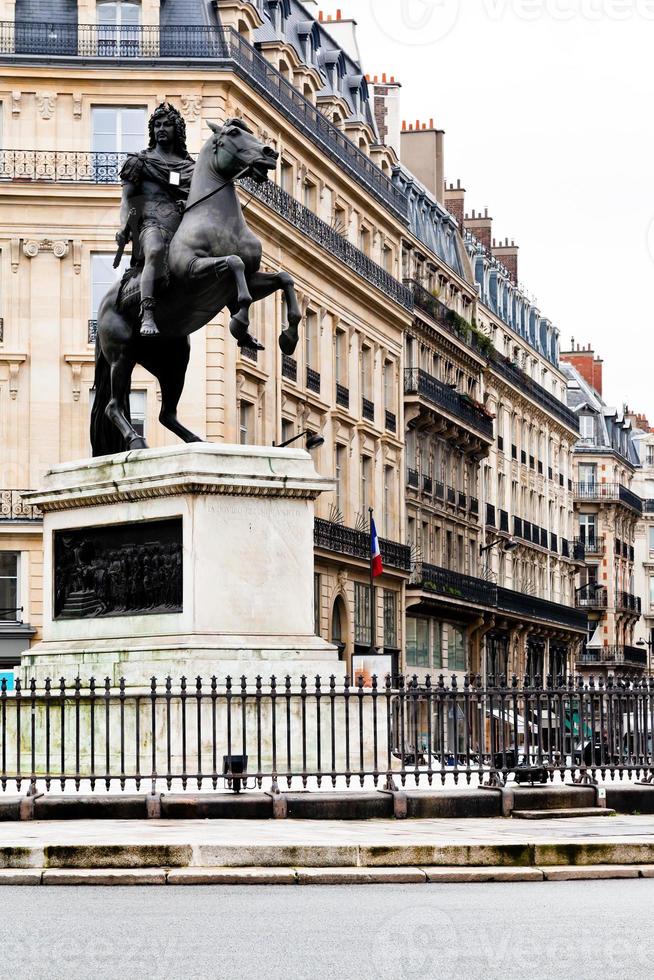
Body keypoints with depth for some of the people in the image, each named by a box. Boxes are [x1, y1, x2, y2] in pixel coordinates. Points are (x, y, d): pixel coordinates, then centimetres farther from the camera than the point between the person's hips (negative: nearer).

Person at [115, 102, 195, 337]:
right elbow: (126, 198, 10)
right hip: (152, 223, -6)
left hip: (183, 228, 6)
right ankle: (147, 316, -47)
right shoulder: (140, 161, 18)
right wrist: (123, 227, -6)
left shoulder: (189, 167, 26)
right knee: (156, 250, -37)